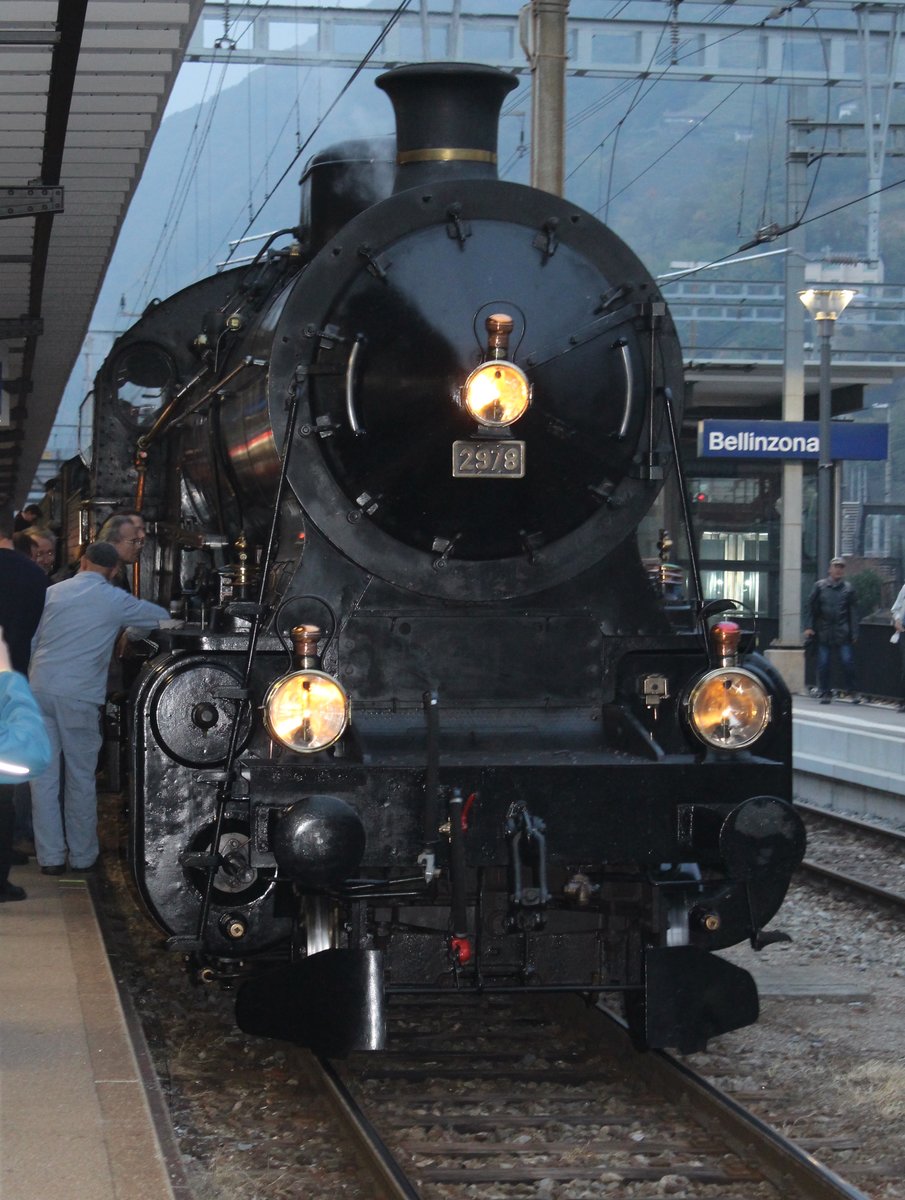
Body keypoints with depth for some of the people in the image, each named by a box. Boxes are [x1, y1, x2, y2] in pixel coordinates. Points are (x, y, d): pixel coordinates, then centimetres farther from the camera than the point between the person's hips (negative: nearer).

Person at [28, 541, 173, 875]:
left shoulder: (52, 593, 12)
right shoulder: (115, 600, 2)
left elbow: (30, 641, 15)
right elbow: (162, 616, 15)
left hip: (40, 689, 3)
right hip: (80, 695, -3)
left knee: (44, 778, 6)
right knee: (80, 778, 8)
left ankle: (50, 857, 8)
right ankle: (82, 856, 15)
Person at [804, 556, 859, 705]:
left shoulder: (848, 588, 7)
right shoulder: (820, 586, 5)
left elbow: (852, 612, 7)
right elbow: (811, 607, 7)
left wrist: (854, 633, 3)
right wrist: (810, 627, 0)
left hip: (842, 633, 0)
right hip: (824, 632, 0)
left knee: (847, 662, -5)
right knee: (824, 663, 2)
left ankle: (852, 691, 6)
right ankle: (825, 693, 12)